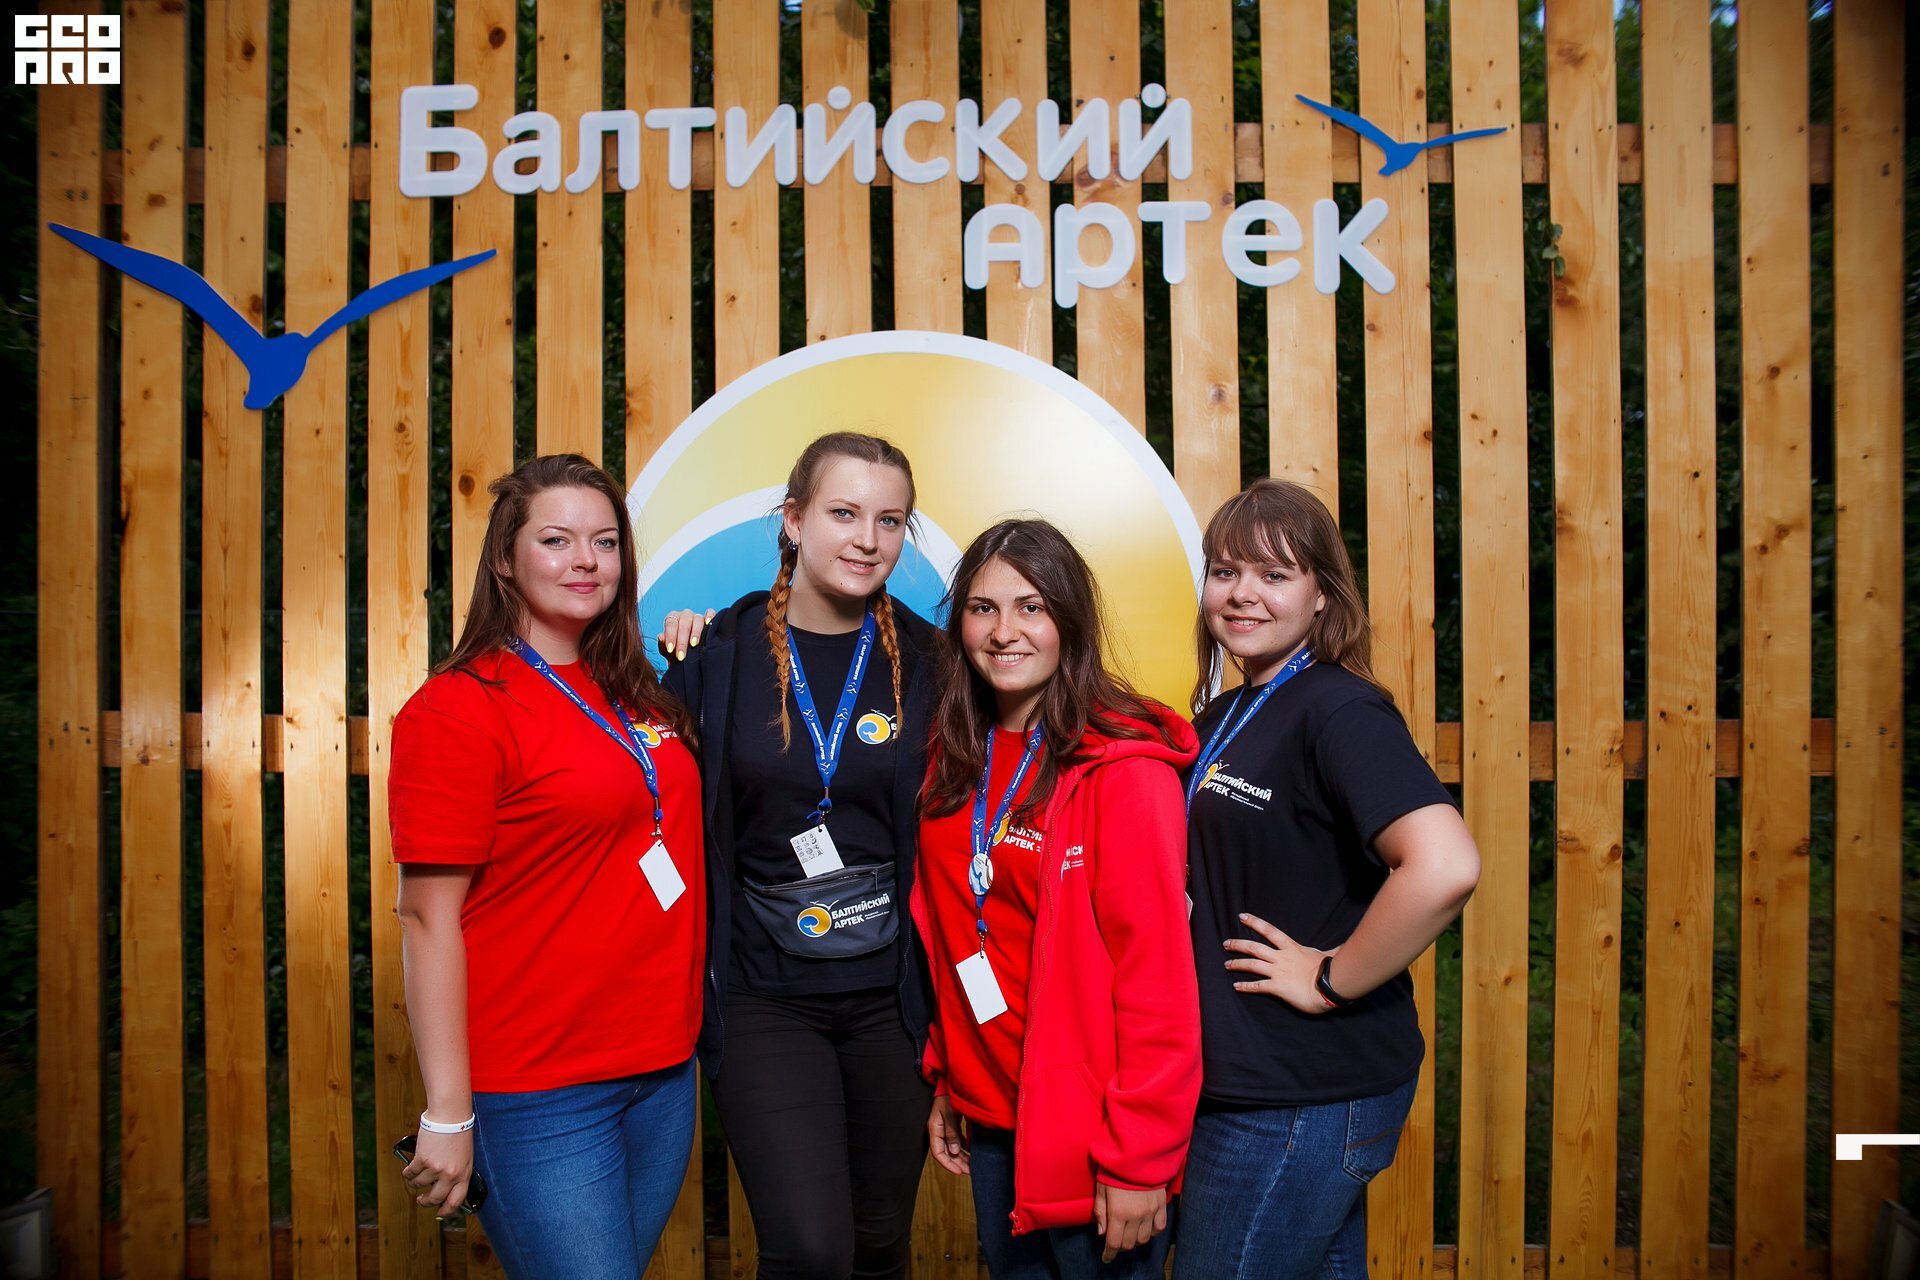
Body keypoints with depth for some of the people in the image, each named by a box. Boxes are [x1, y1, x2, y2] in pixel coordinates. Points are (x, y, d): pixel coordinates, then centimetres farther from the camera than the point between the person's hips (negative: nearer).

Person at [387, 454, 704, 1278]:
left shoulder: (635, 695, 7)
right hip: (540, 1099, -7)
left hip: (665, 1070, 7)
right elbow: (429, 921, -14)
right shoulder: (457, 709, -11)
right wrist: (448, 1113, -14)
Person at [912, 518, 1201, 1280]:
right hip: (991, 1117, 6)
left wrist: (1140, 1158, -16)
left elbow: (1157, 973, -17)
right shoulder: (954, 762, 5)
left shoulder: (1125, 768, -16)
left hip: (1088, 1132, -6)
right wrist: (945, 1084, 10)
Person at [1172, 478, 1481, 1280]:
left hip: (1312, 1094, -8)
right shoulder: (1221, 718, 9)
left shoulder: (1337, 710, -17)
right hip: (1238, 1078, 8)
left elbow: (1444, 866, -32)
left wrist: (1331, 980, -21)